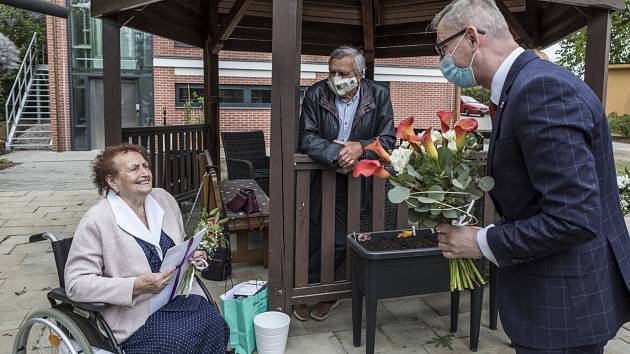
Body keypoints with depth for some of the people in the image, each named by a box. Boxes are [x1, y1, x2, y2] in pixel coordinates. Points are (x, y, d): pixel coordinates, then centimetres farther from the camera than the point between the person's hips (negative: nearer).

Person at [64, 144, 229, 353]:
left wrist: (191, 256, 0)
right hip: (136, 313, -5)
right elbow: (76, 283, -12)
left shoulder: (163, 199, 8)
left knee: (216, 327, -21)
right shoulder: (96, 221, -11)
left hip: (179, 295, 6)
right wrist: (136, 286, -22)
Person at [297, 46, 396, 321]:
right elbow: (307, 138, -11)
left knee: (339, 241, 1)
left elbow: (388, 140, -5)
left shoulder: (379, 96, -3)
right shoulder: (315, 95, -5)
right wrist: (337, 153, -28)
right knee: (313, 241, 5)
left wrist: (360, 147, -24)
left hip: (355, 182, 0)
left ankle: (305, 288, 23)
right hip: (318, 178, 0)